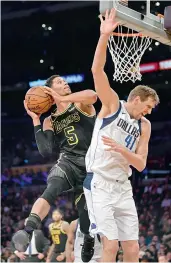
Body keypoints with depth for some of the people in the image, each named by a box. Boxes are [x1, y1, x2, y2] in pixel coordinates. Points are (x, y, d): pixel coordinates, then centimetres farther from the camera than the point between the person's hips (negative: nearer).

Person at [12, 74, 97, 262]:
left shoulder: (81, 105, 7)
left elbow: (93, 95, -19)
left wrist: (63, 99, -17)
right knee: (51, 190, -34)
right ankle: (28, 232, -52)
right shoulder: (50, 121, 12)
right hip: (68, 162, 0)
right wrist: (35, 120, 0)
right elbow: (46, 151, -2)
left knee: (87, 214, 4)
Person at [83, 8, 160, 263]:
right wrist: (105, 35, -26)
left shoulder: (144, 126, 11)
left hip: (123, 187, 6)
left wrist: (122, 149, -14)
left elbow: (141, 164, 6)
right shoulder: (112, 103, -2)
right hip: (99, 184, -6)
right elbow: (97, 70, -16)